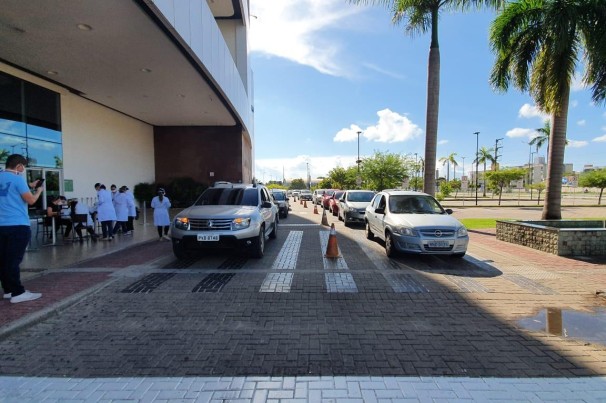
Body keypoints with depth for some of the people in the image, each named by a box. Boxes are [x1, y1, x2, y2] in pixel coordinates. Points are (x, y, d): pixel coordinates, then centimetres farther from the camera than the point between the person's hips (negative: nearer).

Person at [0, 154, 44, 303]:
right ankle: (18, 293, -4)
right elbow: (31, 200, -11)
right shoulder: (17, 179, -10)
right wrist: (39, 190, 7)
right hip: (17, 225, -7)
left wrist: (30, 186, 23)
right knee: (13, 260, -7)